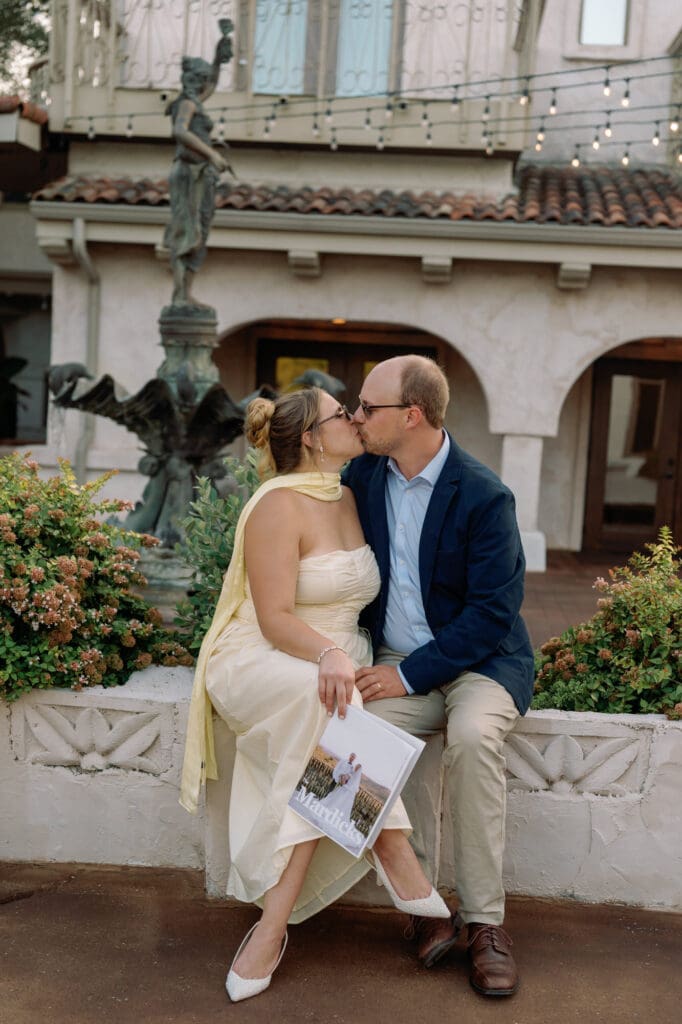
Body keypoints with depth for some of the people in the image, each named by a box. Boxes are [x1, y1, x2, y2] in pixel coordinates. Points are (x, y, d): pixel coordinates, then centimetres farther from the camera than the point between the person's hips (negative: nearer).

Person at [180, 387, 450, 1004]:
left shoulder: (349, 499, 11)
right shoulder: (279, 505, -12)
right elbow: (275, 619, -18)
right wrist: (330, 654, -37)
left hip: (333, 661, 6)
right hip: (261, 664, -6)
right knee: (329, 699, -37)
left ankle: (274, 923, -24)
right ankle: (395, 855, -29)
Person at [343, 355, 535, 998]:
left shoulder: (484, 497, -13)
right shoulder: (364, 474, 3)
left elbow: (493, 612, -15)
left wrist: (411, 675, -20)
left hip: (477, 659, -4)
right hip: (394, 663, 4)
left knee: (473, 736, -35)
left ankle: (484, 921, -18)